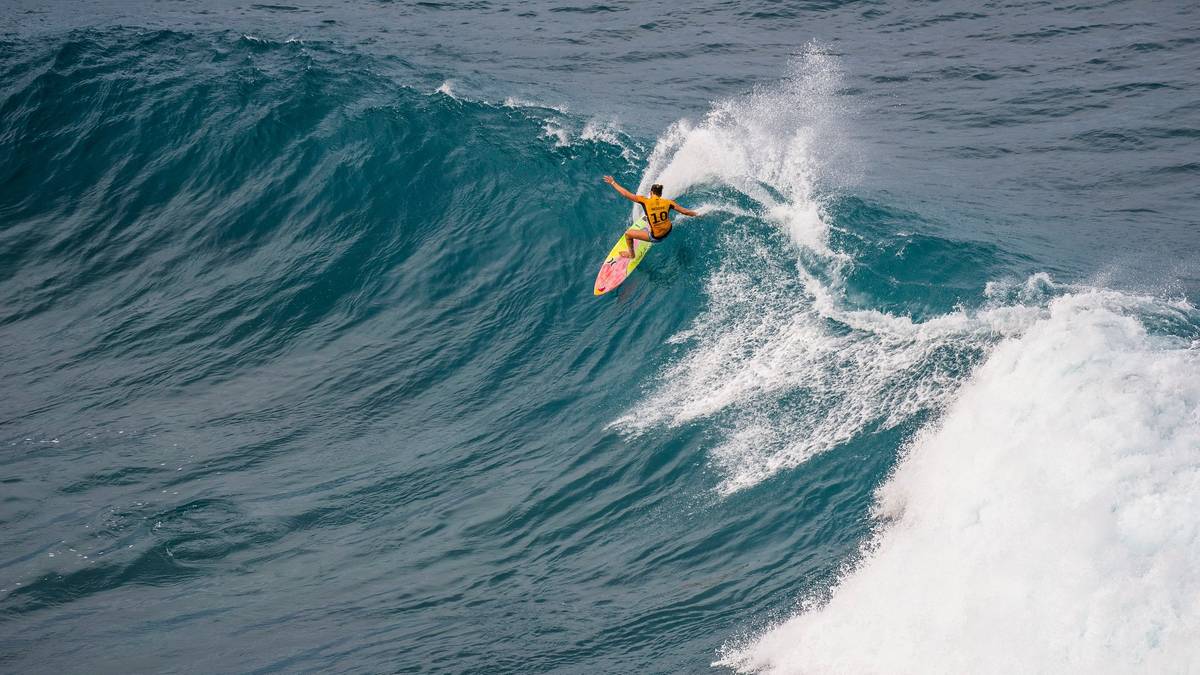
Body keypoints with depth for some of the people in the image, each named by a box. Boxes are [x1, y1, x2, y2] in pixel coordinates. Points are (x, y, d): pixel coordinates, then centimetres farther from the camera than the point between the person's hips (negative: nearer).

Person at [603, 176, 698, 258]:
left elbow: (626, 194, -19)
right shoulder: (667, 202, -11)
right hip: (668, 232, 4)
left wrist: (613, 183, -9)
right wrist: (697, 214, 14)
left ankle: (631, 254, 39)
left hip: (655, 237, -4)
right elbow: (685, 211, -4)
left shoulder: (646, 201, -20)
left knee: (628, 233, 16)